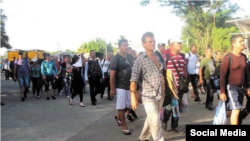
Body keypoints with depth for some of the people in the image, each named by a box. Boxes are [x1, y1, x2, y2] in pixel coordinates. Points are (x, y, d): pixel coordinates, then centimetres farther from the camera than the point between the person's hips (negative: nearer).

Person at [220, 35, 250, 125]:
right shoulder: (228, 57, -13)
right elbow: (223, 76, -14)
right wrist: (222, 91, -16)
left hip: (240, 88, 7)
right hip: (231, 87, -7)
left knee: (232, 111, 13)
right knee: (236, 110, -10)